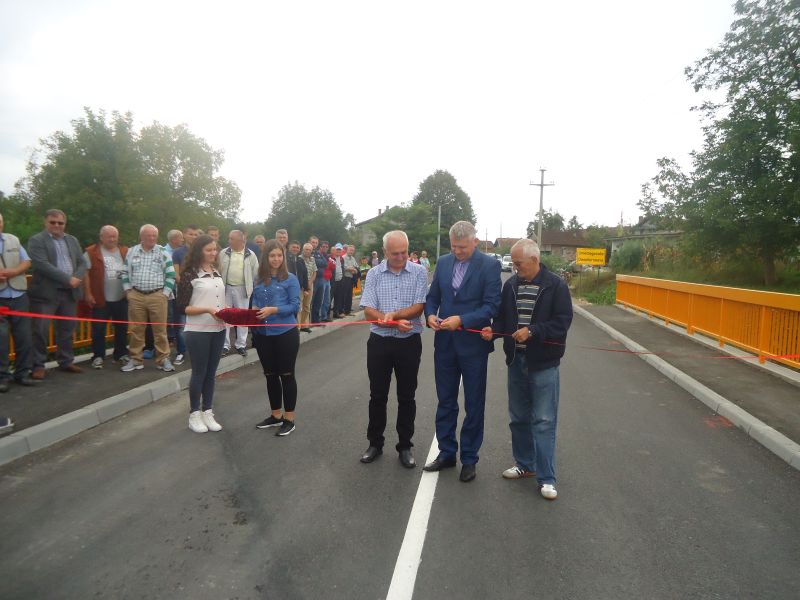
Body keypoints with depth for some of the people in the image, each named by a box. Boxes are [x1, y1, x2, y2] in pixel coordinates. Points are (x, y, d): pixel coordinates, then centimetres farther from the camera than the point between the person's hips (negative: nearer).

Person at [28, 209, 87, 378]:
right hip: (46, 293, -5)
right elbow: (42, 265, -15)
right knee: (41, 330, -2)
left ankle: (66, 362, 21)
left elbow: (82, 263, 10)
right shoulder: (36, 240, -3)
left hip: (69, 292, 5)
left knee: (67, 329, 11)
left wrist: (76, 278, -10)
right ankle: (38, 365, 8)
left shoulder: (72, 240, 15)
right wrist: (68, 279, -17)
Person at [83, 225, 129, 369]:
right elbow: (85, 273, -6)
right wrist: (88, 293, -11)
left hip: (122, 298, 4)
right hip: (101, 299, -4)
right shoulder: (91, 252, -5)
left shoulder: (125, 252, 8)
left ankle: (121, 354, 24)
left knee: (122, 327, 11)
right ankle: (98, 357, 13)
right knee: (99, 329, 3)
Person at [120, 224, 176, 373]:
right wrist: (128, 291, 5)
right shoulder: (131, 252, 8)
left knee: (160, 329, 1)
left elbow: (171, 275, 1)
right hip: (136, 296, 2)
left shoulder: (163, 253, 1)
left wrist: (165, 293, -4)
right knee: (136, 329, 8)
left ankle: (163, 359, 10)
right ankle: (135, 360, 18)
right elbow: (125, 273, 14)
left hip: (157, 296, -2)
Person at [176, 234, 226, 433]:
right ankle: (194, 415, 18)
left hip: (218, 330, 6)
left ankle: (208, 412, 22)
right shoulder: (190, 274, -9)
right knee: (199, 372, 4)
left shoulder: (217, 273, 10)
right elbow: (182, 307, -10)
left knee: (211, 373, 12)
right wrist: (207, 309, -21)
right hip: (198, 331, -5)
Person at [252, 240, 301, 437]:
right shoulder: (259, 280, 7)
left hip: (285, 333, -5)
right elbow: (255, 302, 13)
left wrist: (273, 310, -20)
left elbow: (295, 305, -10)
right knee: (270, 375, 14)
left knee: (287, 375, 4)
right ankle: (276, 415, 29)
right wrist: (253, 311, -9)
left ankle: (289, 419, 16)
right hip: (262, 334, 5)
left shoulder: (290, 279, -6)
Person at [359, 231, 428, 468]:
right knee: (377, 396, 11)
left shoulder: (419, 273, -3)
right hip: (379, 342, 1)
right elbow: (368, 311, -7)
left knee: (406, 397, 9)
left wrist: (392, 314, -23)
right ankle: (375, 443, 27)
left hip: (409, 342, -1)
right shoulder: (374, 274, 0)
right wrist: (395, 323, -20)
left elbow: (419, 307, -10)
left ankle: (405, 446, 23)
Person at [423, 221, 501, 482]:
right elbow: (433, 297, 11)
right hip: (445, 343, 4)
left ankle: (469, 459, 24)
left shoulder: (490, 265, -9)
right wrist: (430, 314, -10)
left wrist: (461, 320, -25)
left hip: (473, 344, -4)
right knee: (445, 402, 14)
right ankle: (446, 453, 30)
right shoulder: (443, 262, 5)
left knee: (474, 406, 9)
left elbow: (491, 306, -14)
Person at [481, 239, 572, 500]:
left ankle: (546, 478, 10)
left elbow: (563, 321, -13)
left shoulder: (555, 285, -9)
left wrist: (532, 331, -22)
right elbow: (502, 317, 12)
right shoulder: (511, 284, 4)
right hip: (516, 360, 5)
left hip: (543, 363, -5)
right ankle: (525, 464, 33)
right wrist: (494, 330, -8)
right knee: (518, 417, 16)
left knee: (544, 421, 0)